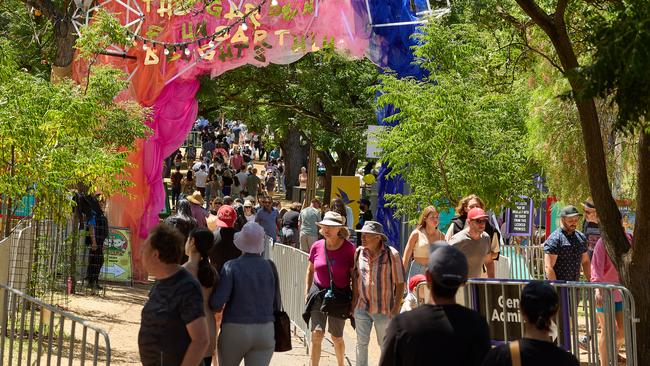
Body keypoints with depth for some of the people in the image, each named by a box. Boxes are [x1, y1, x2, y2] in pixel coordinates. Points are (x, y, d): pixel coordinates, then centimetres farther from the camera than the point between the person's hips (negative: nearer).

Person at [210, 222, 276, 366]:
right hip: (265, 331, 2)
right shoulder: (269, 266, -2)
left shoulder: (232, 267, -11)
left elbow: (216, 303, -14)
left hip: (235, 329, -2)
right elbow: (272, 299, 3)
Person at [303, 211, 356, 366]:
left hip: (340, 296, -2)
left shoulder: (349, 248, -10)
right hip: (318, 294, 2)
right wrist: (307, 292, 8)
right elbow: (310, 271, 13)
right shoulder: (317, 246, -1)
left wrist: (353, 299, -8)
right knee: (316, 334, -9)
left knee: (337, 337, 12)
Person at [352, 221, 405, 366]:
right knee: (361, 343, 9)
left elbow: (400, 284, -8)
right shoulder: (359, 252, -1)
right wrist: (354, 301, 7)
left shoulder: (391, 254, -13)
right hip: (362, 307, 3)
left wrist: (395, 309, -11)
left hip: (384, 310, -3)